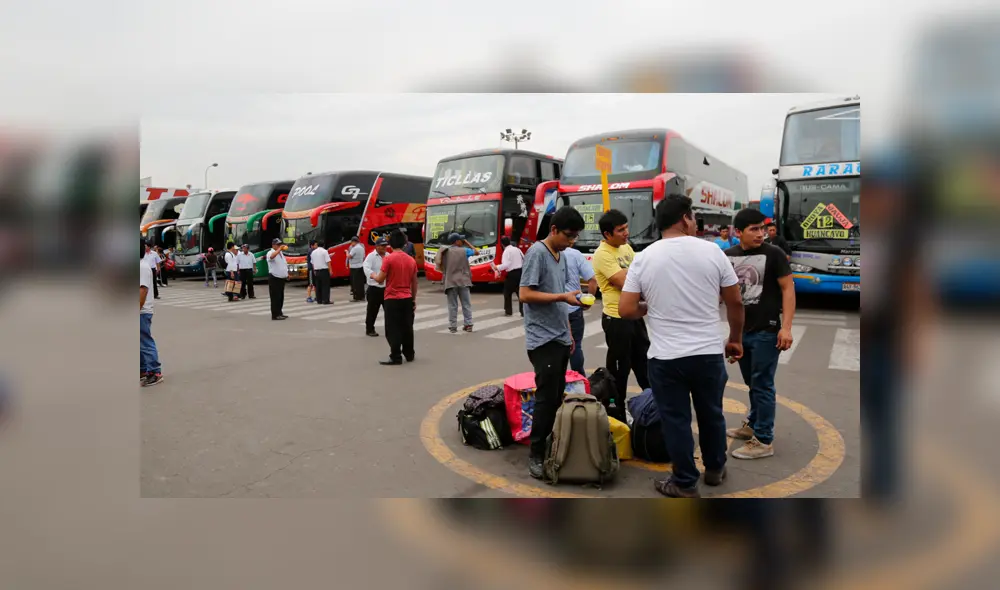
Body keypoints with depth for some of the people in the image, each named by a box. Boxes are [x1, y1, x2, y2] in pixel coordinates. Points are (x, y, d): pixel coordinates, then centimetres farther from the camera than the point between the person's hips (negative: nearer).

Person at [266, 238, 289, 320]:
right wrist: (280, 248, -34)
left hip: (281, 278, 8)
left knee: (281, 297, 13)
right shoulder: (270, 253, -10)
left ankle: (279, 313, 21)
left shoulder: (281, 253, 16)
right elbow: (272, 256, -37)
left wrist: (287, 274, 18)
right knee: (275, 297, -7)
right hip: (274, 278, -8)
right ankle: (275, 315, -5)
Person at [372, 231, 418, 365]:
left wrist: (374, 275, 13)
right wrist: (414, 299, 19)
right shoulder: (411, 260, 6)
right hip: (407, 299, 5)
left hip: (392, 299, -5)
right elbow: (414, 282, 10)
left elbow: (380, 279, -9)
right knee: (407, 328, 14)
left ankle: (396, 357, 2)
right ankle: (409, 354, 23)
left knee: (393, 330, 1)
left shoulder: (388, 259, -11)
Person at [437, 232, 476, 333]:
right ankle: (468, 324, 8)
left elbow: (442, 267, 5)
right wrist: (467, 243, 20)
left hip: (450, 282, 1)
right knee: (466, 304, 8)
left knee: (452, 305, 4)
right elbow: (476, 252, 16)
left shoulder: (445, 252, 3)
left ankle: (453, 326, 5)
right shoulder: (464, 250, -1)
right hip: (464, 281, -1)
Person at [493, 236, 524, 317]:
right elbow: (524, 260, 15)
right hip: (520, 272, 6)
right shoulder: (517, 249, 10)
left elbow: (506, 264, -22)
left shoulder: (506, 251, -11)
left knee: (507, 292, 10)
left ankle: (508, 311, 13)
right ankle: (523, 311, 1)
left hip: (512, 274, -6)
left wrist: (498, 267, -16)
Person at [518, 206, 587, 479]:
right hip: (543, 340, -8)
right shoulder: (536, 253, -11)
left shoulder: (561, 256, 14)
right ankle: (536, 454, 3)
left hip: (560, 338, 8)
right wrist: (564, 296, -19)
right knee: (546, 397, -7)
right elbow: (525, 294, -18)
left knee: (558, 397, 11)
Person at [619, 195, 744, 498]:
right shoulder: (712, 251, -4)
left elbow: (626, 310, -8)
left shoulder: (643, 258, -5)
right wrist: (735, 339, 17)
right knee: (712, 413, 21)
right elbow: (735, 303, 2)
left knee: (675, 420, 10)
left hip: (665, 357, -2)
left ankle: (685, 483, 21)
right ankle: (715, 469, 40)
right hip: (709, 353, 2)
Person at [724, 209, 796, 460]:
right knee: (752, 383, 18)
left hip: (766, 331, -5)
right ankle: (753, 424, 35)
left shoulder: (774, 254, -7)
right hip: (741, 330, 5)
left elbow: (788, 289, -8)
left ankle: (764, 441, 5)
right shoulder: (729, 256, 5)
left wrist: (786, 327, -16)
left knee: (762, 385, -2)